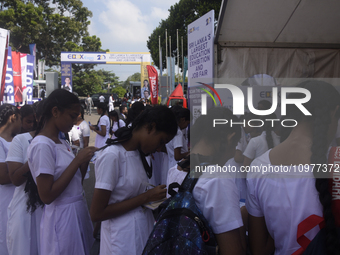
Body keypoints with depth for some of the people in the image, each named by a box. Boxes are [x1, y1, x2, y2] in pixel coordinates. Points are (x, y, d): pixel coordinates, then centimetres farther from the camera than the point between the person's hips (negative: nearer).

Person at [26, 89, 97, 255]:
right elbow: (46, 195, -22)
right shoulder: (42, 145, -18)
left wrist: (85, 161, -5)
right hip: (61, 217, -9)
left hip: (77, 211, 9)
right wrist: (77, 160, -21)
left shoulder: (61, 142, 9)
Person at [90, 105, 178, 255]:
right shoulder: (111, 156, -20)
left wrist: (156, 195, -5)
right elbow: (97, 213, -20)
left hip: (143, 229, 8)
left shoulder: (137, 153, 4)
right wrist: (146, 197, -20)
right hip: (123, 241, -8)